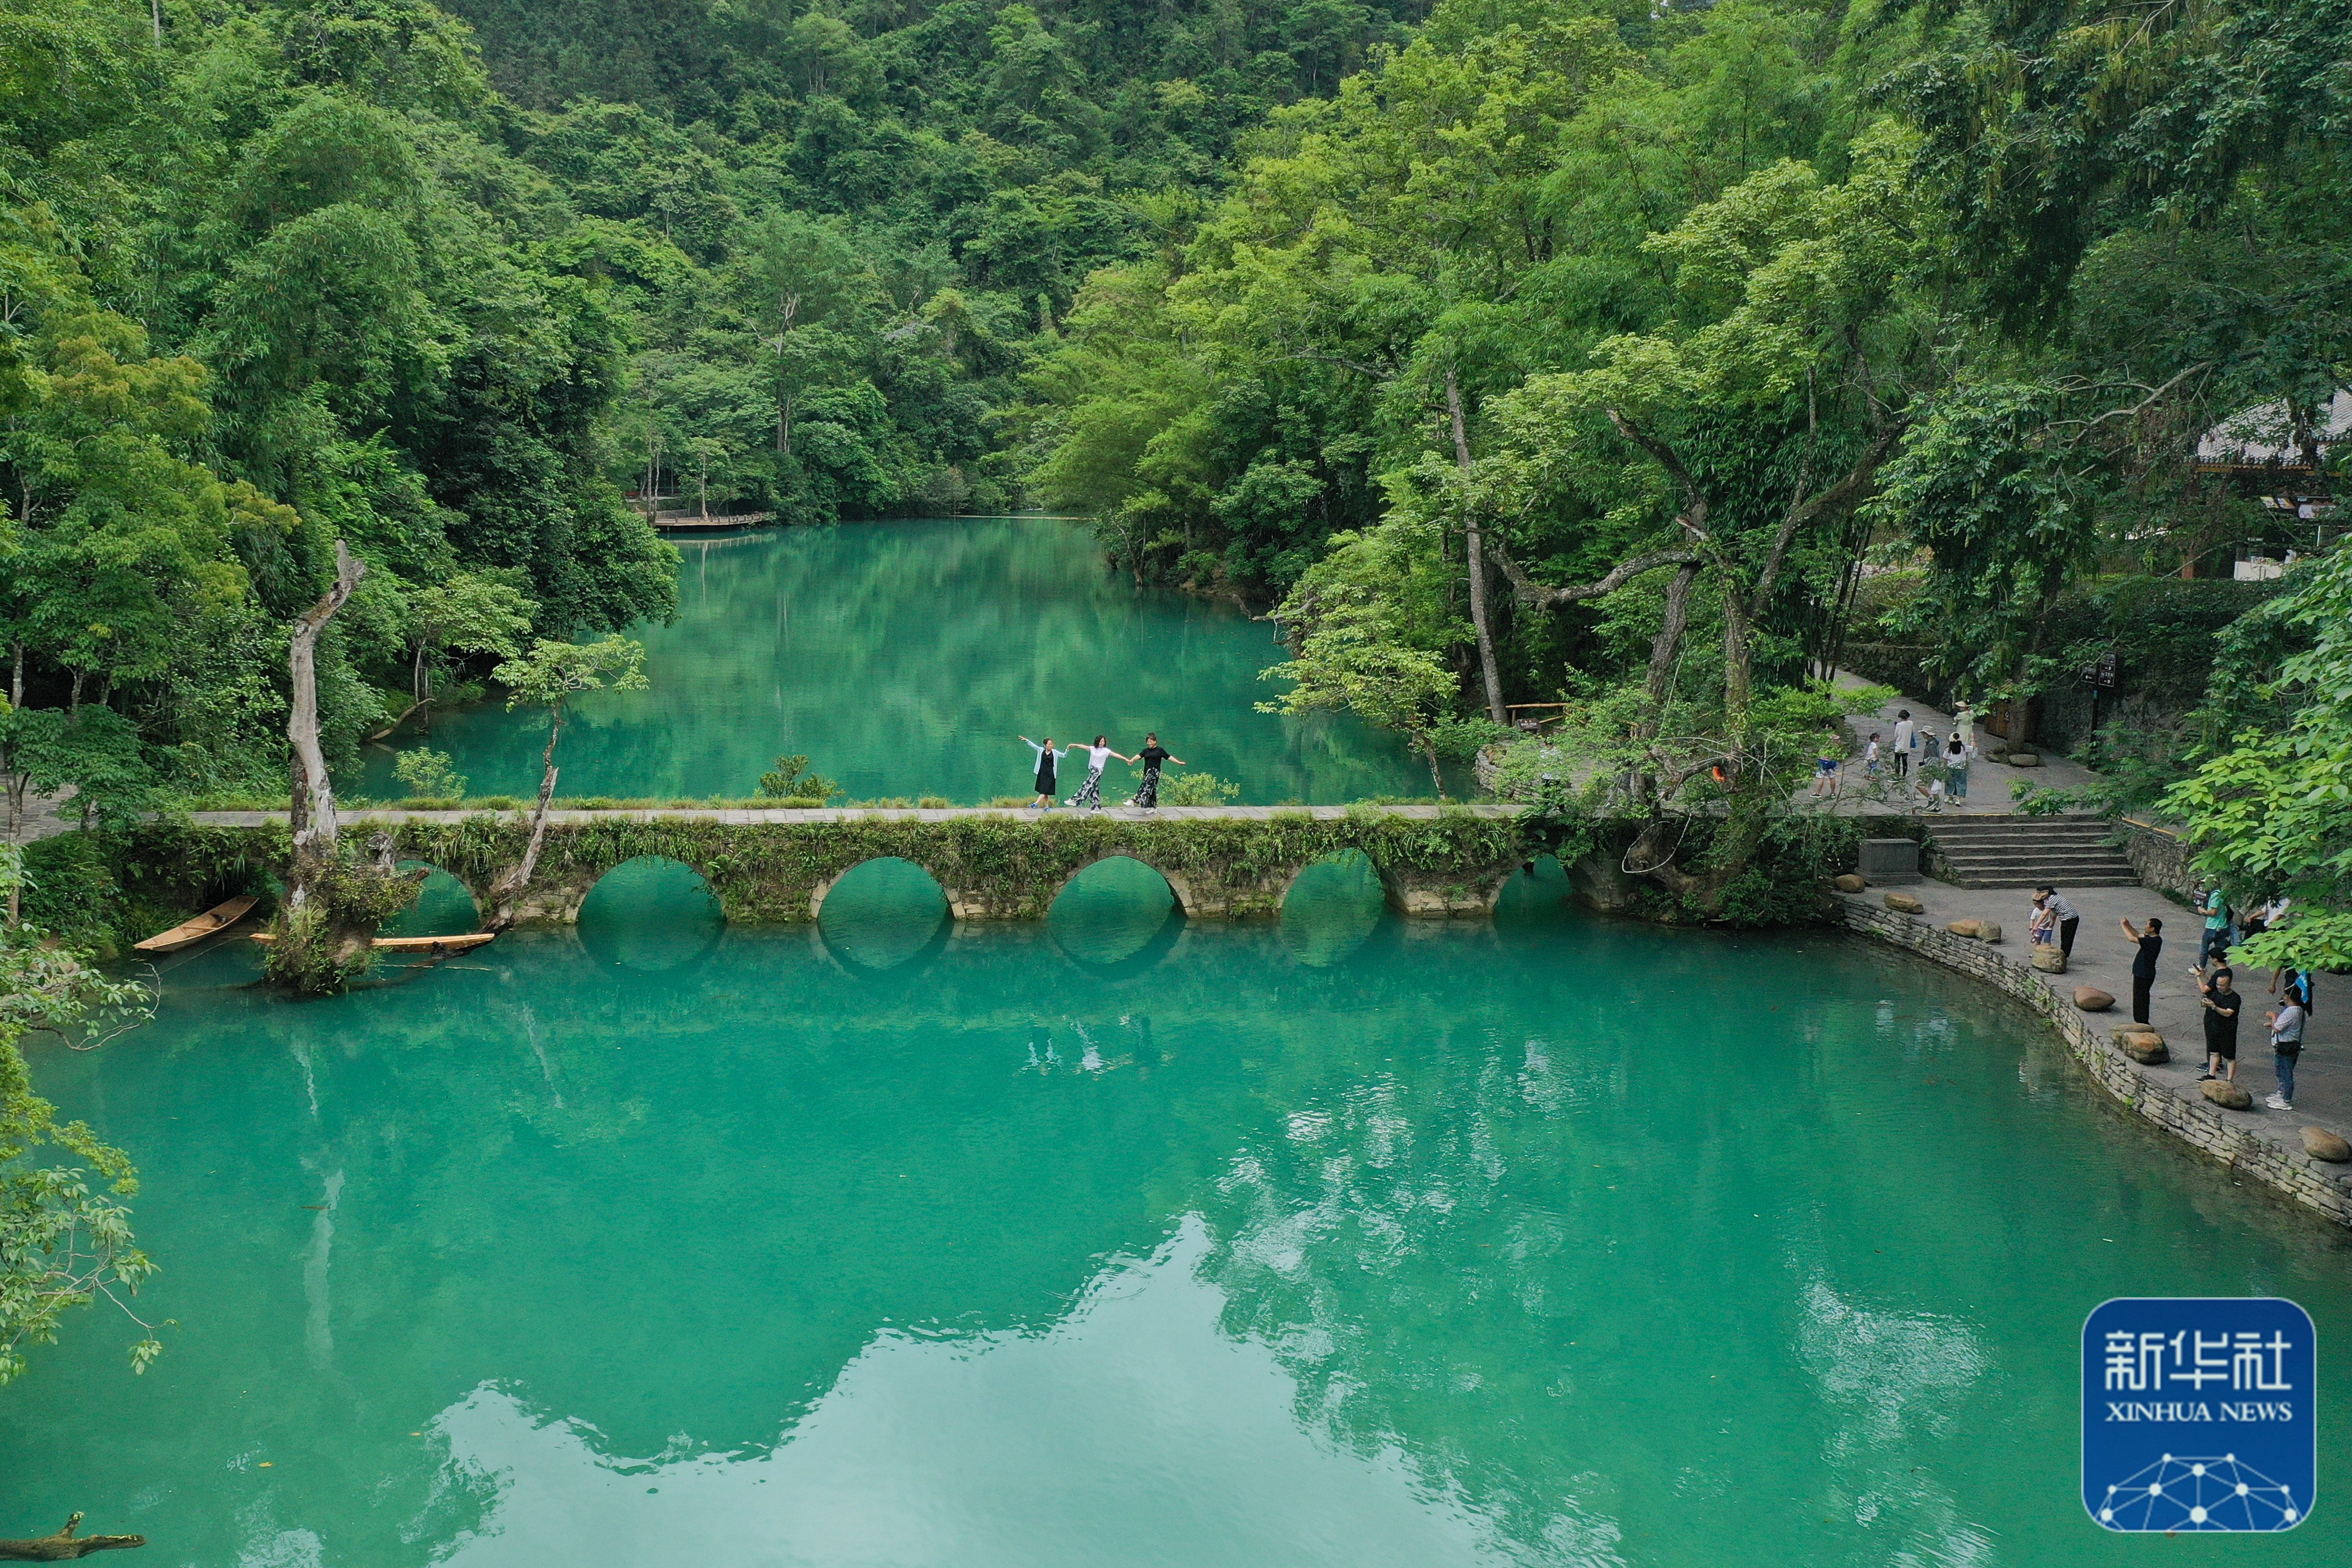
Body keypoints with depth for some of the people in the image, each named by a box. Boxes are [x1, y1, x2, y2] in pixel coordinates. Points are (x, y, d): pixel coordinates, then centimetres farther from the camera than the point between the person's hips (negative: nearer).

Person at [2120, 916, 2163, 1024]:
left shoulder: (2152, 941, -27)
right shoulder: (2154, 939, 2)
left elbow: (2132, 938, -25)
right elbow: (2139, 935, 18)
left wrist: (2124, 926, -12)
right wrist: (2128, 926, 9)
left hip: (2143, 975, -10)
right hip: (2144, 973, 10)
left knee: (2140, 999, 2)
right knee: (2143, 998, 21)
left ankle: (2142, 1023, 10)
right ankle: (2143, 1022, 32)